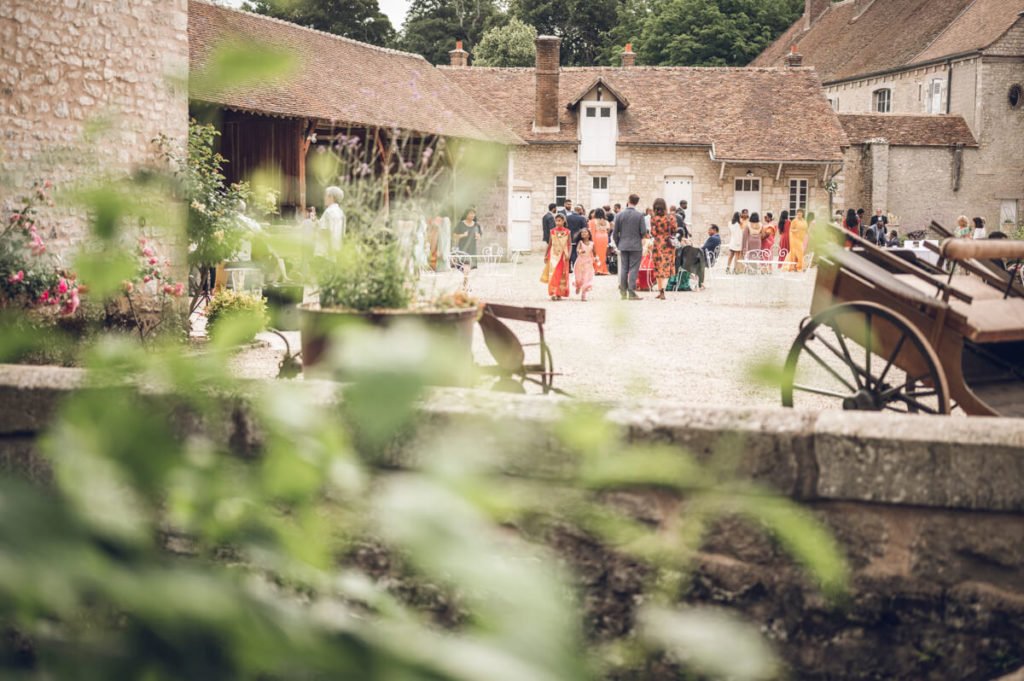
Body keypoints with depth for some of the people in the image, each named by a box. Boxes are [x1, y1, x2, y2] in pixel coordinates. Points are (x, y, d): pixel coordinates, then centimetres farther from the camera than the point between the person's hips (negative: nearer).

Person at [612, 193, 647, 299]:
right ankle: (631, 293, -4)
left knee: (623, 269, 9)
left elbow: (615, 233, 2)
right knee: (633, 269, -1)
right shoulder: (640, 215, -8)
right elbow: (643, 232, -10)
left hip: (623, 246, 3)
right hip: (636, 246, -3)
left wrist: (618, 245, 15)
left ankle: (623, 293, 11)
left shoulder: (619, 215, 0)